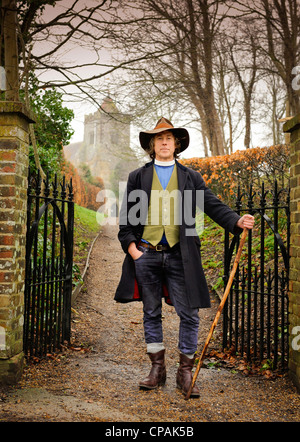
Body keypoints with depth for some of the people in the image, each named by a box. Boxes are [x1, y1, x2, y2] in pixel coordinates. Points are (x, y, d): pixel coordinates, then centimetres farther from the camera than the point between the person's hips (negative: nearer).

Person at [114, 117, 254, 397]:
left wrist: (237, 221, -14)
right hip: (146, 254, 1)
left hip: (179, 255, 0)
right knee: (151, 313, 9)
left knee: (189, 314, -2)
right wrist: (130, 246, -3)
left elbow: (213, 205, 3)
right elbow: (126, 216, 10)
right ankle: (158, 369, 22)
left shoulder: (190, 178, 11)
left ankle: (185, 372, 11)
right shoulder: (137, 177, 11)